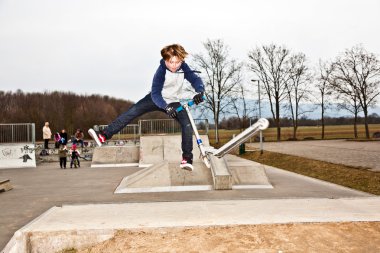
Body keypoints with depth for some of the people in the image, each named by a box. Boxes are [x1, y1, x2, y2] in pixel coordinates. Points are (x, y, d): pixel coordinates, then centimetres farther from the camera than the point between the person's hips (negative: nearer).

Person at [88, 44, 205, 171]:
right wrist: (166, 107, -50)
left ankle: (187, 158, -11)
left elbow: (196, 80, -21)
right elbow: (155, 94, -33)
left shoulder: (184, 68, -19)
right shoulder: (161, 71, -27)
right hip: (158, 99, -1)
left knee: (187, 124, -21)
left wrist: (199, 92, -45)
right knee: (133, 111, -19)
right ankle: (103, 136, -22)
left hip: (175, 102, 1)